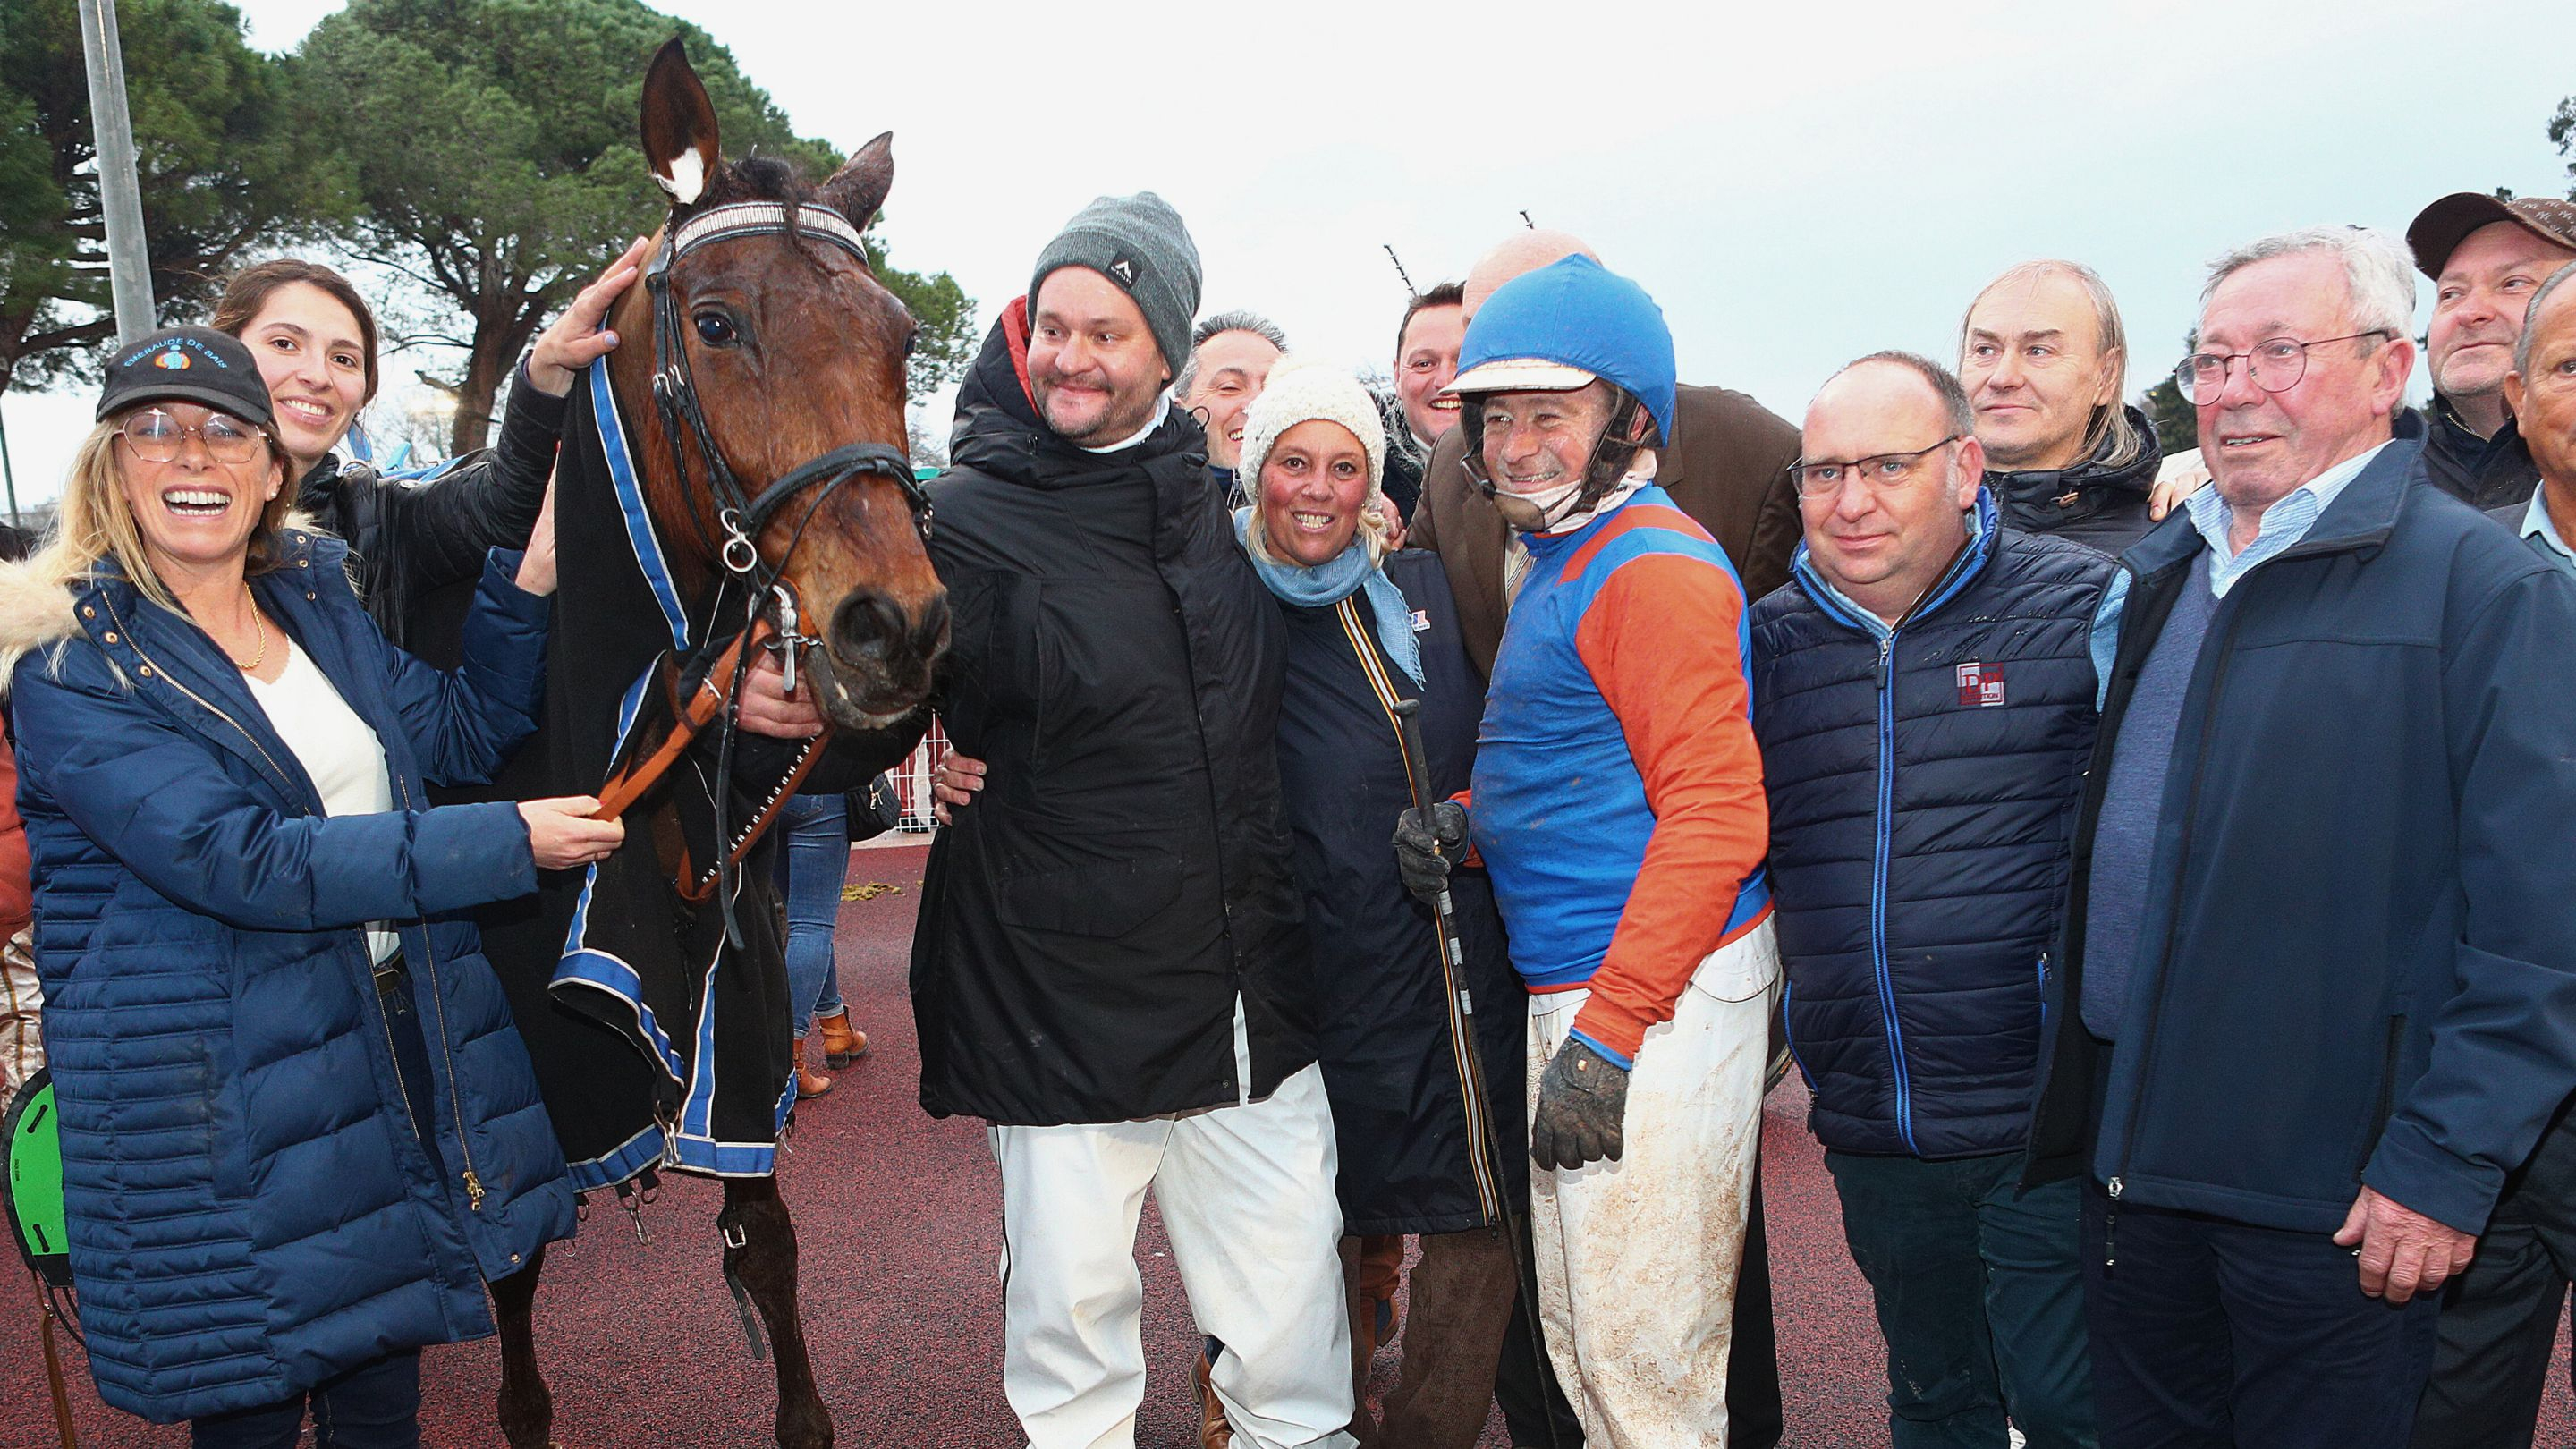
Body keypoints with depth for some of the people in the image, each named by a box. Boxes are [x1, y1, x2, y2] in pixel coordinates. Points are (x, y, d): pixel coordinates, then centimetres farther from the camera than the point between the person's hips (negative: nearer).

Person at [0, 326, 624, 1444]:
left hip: (412, 1057, 6)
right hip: (219, 1100, -6)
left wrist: (528, 583, -4)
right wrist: (510, 841, -25)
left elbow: (465, 732, 12)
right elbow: (242, 862, -24)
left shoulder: (319, 605, 7)